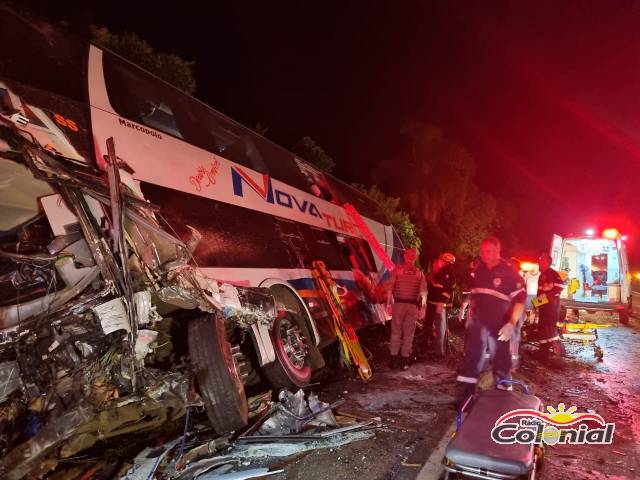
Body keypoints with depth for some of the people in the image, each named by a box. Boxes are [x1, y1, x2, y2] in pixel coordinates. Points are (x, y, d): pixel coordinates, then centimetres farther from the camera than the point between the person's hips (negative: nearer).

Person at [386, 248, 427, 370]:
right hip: (412, 305, 1)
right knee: (408, 333, 7)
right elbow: (423, 291, 1)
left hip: (399, 303, -1)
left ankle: (394, 359, 8)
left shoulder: (397, 269, -1)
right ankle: (404, 361, 9)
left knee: (396, 332, 7)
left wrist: (388, 303, -4)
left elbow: (390, 288, -7)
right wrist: (422, 306, 7)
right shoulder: (419, 273, 5)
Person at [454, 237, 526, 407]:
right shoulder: (479, 270, 8)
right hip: (478, 323, 5)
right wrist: (470, 315, 17)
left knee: (501, 363, 6)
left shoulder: (509, 273, -10)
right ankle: (463, 398, 12)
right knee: (471, 360, 5)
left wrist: (511, 324, -18)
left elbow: (520, 300, -11)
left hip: (499, 326, -5)